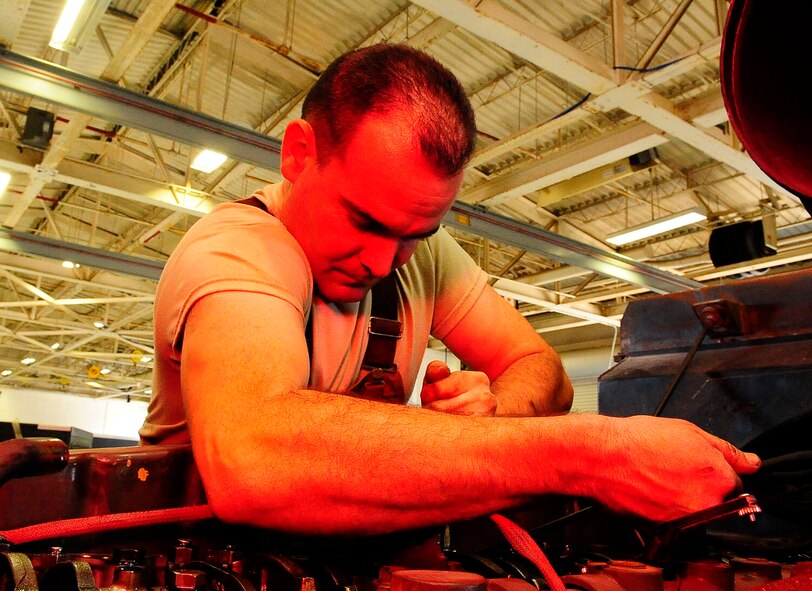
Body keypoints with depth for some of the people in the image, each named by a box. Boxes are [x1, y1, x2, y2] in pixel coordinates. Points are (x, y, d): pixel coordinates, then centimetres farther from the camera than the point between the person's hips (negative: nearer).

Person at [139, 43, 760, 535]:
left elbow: (540, 367, -1)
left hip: (352, 547, 5)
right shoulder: (231, 252, -23)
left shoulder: (421, 244, -4)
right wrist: (589, 453, -39)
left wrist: (492, 412, -23)